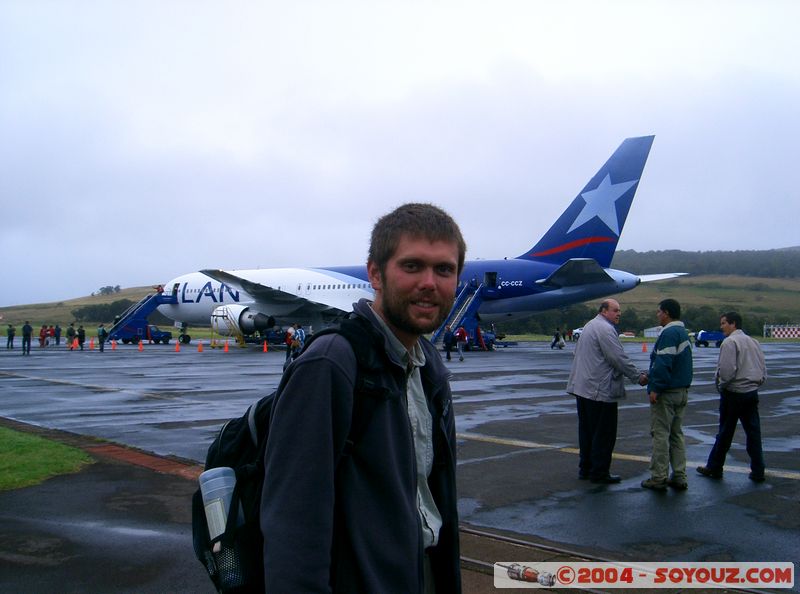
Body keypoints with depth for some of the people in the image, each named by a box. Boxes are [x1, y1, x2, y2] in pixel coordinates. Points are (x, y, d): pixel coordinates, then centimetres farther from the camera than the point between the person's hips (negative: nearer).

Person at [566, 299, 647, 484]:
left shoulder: (590, 325, 17)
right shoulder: (605, 329, -15)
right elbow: (619, 358, -18)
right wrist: (638, 377, -7)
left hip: (582, 388, 10)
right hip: (600, 390, -10)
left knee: (587, 431, 15)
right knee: (604, 433, -1)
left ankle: (585, 468, 23)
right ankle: (599, 472, 5)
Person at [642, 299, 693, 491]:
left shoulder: (669, 333, -16)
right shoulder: (683, 332, 15)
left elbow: (663, 364, -24)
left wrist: (655, 388, -21)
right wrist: (651, 376, 22)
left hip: (666, 393, -10)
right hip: (682, 390, 10)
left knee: (660, 434, -3)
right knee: (676, 434, 13)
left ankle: (659, 478, 0)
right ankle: (679, 477, 15)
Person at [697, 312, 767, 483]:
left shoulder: (730, 342, -13)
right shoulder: (754, 342, 12)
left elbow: (727, 370, -21)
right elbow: (763, 370, 14)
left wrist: (721, 385, -5)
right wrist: (754, 383, 16)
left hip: (733, 393, -7)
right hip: (752, 393, 7)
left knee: (725, 433, 3)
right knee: (753, 432, 9)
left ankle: (714, 468, 16)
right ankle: (757, 472, 11)